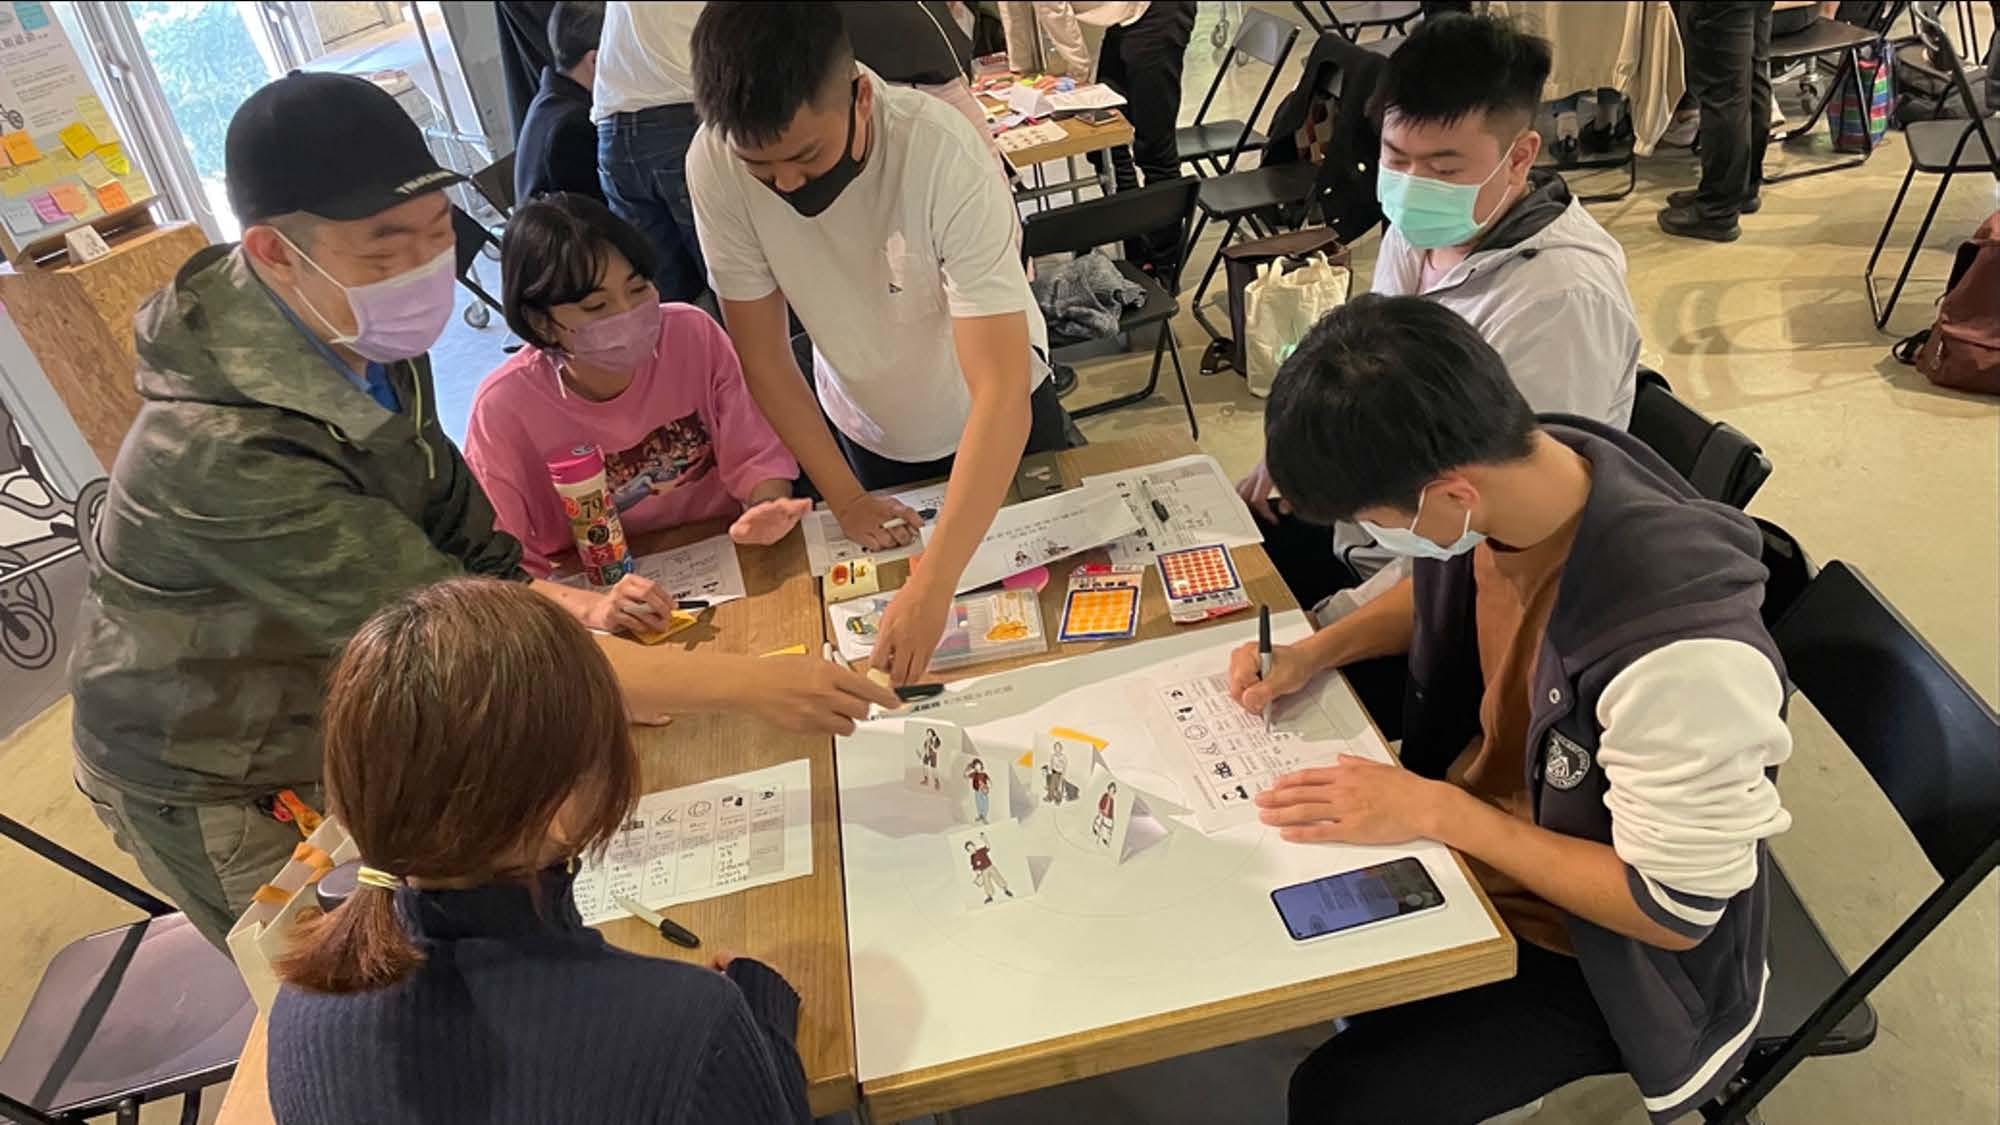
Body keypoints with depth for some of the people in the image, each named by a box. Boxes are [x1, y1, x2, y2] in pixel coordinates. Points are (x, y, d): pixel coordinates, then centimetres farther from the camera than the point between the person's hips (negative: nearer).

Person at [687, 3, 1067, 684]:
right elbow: (764, 358, -16)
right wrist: (847, 500, -16)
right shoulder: (714, 166, -27)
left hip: (998, 422, -2)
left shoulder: (942, 153, -37)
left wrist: (932, 588, -47)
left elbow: (1000, 390, -41)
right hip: (866, 435, 3)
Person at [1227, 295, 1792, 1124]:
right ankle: (1388, 1007, 36)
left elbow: (1675, 914, -26)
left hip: (1597, 948, -6)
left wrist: (1437, 812, -27)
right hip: (1473, 826, 7)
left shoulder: (1678, 650, -40)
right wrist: (1315, 651, -9)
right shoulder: (1508, 467, -18)